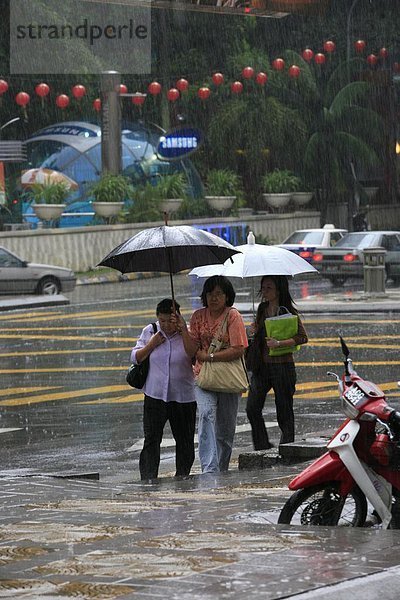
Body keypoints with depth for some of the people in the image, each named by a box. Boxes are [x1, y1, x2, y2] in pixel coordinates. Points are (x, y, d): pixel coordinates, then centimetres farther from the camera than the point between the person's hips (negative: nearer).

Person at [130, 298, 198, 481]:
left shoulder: (187, 333, -2)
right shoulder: (150, 332, 3)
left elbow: (194, 354, -20)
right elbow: (135, 358, 7)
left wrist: (183, 329, -22)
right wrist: (151, 345, -8)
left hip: (183, 397, 0)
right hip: (155, 396, 0)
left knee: (184, 439, 10)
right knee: (151, 439, -10)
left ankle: (182, 476, 24)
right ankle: (148, 478, -13)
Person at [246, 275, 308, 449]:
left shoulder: (288, 312, -7)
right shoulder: (262, 309, 11)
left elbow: (303, 337, -12)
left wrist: (279, 343, -20)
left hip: (282, 365, -6)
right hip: (261, 365, 6)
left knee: (284, 411, 2)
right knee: (252, 409, -4)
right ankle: (263, 447, 5)